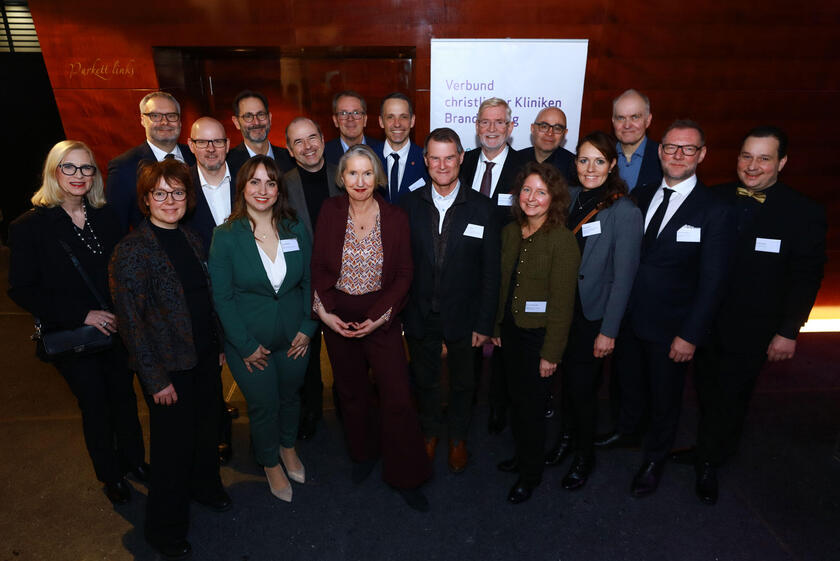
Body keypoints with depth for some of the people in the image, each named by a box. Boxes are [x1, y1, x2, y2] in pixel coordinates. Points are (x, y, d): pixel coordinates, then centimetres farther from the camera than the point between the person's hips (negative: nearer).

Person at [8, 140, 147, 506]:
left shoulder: (107, 217, 0)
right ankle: (110, 475, 32)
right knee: (95, 405, 10)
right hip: (72, 336, -3)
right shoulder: (30, 226, -10)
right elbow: (22, 290, -10)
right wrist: (82, 315, -18)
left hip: (117, 328, 3)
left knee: (124, 396, 14)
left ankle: (134, 460, 37)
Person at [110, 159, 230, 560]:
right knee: (174, 443, 9)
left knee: (207, 427, 20)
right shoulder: (131, 251, -16)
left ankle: (204, 486, 49)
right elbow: (131, 321, -16)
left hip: (205, 357, 6)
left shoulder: (191, 239, 5)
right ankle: (165, 529, 33)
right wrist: (156, 379, -15)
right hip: (169, 366, -6)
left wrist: (219, 345, 11)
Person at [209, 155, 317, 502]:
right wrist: (246, 346, -13)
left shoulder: (295, 230, -4)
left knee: (291, 396, 21)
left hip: (294, 338, 3)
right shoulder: (226, 236, -13)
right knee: (263, 405, 13)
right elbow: (221, 297, -11)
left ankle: (288, 447, 50)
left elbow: (309, 281, 3)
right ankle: (270, 464, 41)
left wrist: (307, 327, -5)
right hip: (249, 343, -2)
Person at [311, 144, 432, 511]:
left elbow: (404, 274, -4)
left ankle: (405, 476, 19)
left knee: (397, 398, -2)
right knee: (351, 391, 17)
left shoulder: (395, 218, -5)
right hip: (338, 319, 2)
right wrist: (324, 310, -10)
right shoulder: (330, 211, -1)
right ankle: (364, 453, 42)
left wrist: (379, 316, -13)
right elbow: (319, 266, 1)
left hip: (381, 319, -2)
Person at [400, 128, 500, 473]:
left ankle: (458, 438, 46)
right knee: (425, 380, 21)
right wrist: (398, 311, -5)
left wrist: (484, 323, -8)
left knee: (462, 383, 19)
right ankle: (431, 431, 49)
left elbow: (491, 272, -7)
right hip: (419, 315, 1)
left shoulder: (482, 208, -9)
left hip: (462, 315, -1)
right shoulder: (409, 205, -5)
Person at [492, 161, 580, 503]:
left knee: (530, 402, 8)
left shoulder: (563, 241, -17)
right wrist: (497, 328, 12)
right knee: (516, 397, 18)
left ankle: (531, 472, 31)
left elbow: (562, 304, -17)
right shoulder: (510, 232, 2)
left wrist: (551, 353, -16)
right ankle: (522, 454, 42)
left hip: (537, 334, -6)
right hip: (511, 330, 6)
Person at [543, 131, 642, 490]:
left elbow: (624, 277, -13)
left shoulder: (625, 212, -13)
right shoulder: (569, 198, 1)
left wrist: (608, 330, -14)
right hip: (561, 309, 4)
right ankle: (566, 438, 41)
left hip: (593, 316, -4)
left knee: (583, 386, 7)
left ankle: (584, 455, 32)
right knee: (566, 378, 16)